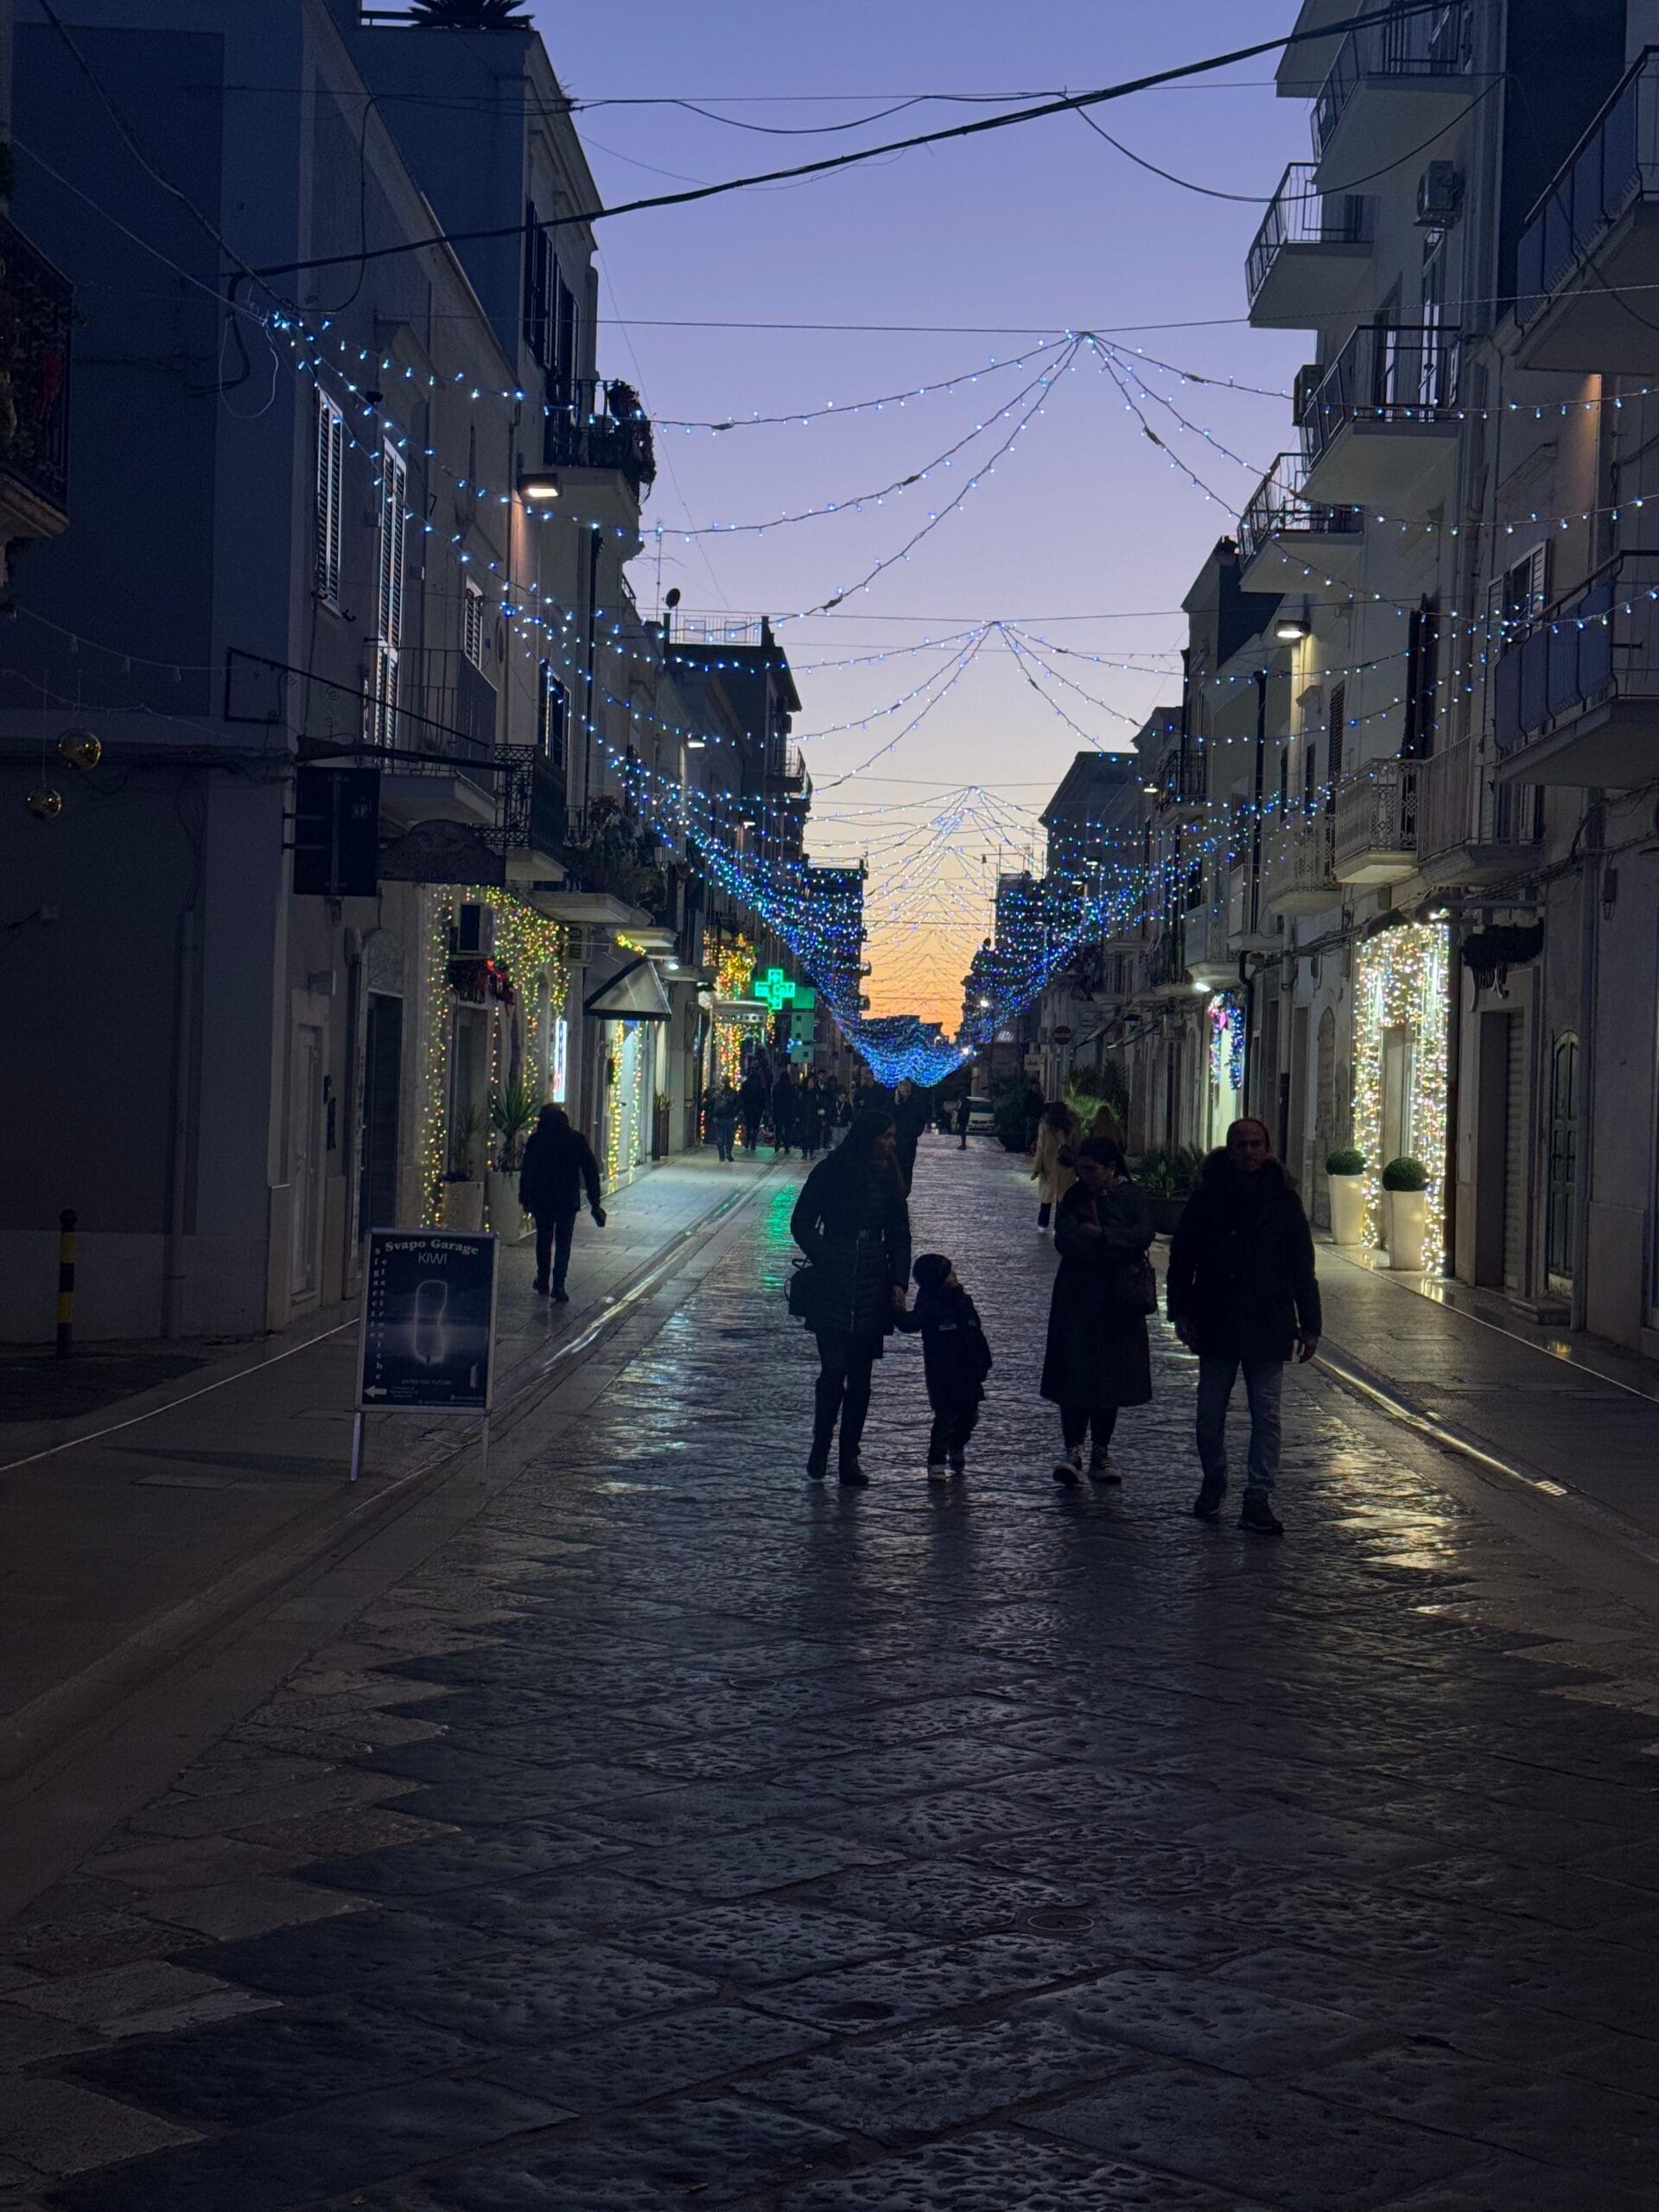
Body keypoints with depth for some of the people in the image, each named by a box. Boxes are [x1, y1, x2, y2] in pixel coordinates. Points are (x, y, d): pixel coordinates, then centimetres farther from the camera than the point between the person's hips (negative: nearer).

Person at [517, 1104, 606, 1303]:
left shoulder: (536, 1140, -2)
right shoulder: (576, 1139, 0)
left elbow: (526, 1172, -1)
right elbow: (591, 1171, 1)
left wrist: (525, 1199, 7)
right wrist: (595, 1202, 5)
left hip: (541, 1200, 0)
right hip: (568, 1201, 0)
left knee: (543, 1241, 17)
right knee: (563, 1244, 3)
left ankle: (542, 1284, 21)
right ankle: (559, 1287, -7)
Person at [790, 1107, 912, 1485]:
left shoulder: (889, 1176, 8)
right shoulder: (831, 1171, -4)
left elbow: (899, 1236, 13)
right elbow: (802, 1224, 1)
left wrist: (899, 1281, 3)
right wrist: (825, 1260, -9)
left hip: (873, 1285, 4)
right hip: (832, 1287, -4)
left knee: (860, 1374, 5)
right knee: (834, 1368, -10)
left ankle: (850, 1455, 12)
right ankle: (820, 1445, 10)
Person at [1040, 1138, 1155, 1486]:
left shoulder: (1131, 1198, 2)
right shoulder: (1074, 1197, 6)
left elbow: (1143, 1236, -14)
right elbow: (1064, 1240, -8)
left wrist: (1101, 1235, -16)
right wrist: (1116, 1246, -13)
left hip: (1118, 1301, -1)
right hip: (1076, 1300, 1)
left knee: (1110, 1376, 5)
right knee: (1074, 1375, -8)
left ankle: (1101, 1454, 13)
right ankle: (1073, 1449, -9)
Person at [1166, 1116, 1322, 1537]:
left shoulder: (1283, 1200, 2)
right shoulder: (1207, 1198, 2)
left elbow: (1302, 1269, 5)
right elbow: (1181, 1258, 5)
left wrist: (1309, 1325, 1)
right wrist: (1181, 1313, -3)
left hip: (1267, 1327, -1)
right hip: (1215, 1324, 1)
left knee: (1266, 1415, -2)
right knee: (1210, 1414, 9)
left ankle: (1258, 1500, 1)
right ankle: (1213, 1486, 30)